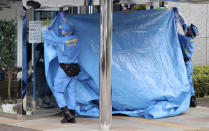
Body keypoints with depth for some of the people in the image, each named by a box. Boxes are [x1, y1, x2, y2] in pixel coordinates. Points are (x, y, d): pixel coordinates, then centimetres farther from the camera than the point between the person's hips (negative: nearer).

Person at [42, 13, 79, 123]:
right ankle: (72, 116, 7)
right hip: (74, 69, 6)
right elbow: (71, 30, 24)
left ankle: (67, 113, -8)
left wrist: (45, 30, 18)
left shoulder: (60, 41, -16)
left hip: (64, 69, -6)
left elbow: (47, 38, -3)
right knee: (71, 92, 8)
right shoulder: (75, 38, 0)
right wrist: (64, 19, 34)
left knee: (58, 91, 4)